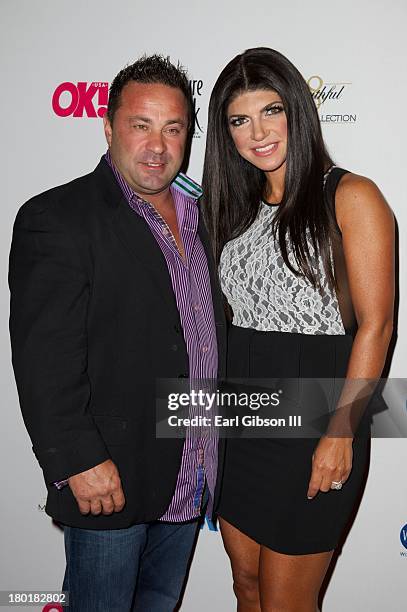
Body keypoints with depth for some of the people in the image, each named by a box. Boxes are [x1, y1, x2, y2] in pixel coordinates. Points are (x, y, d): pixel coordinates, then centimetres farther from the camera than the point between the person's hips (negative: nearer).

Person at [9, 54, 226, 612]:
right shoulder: (55, 218, -13)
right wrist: (80, 461, -20)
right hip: (109, 477, -6)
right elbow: (44, 359, -18)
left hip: (192, 476, 7)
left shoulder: (200, 212, 8)